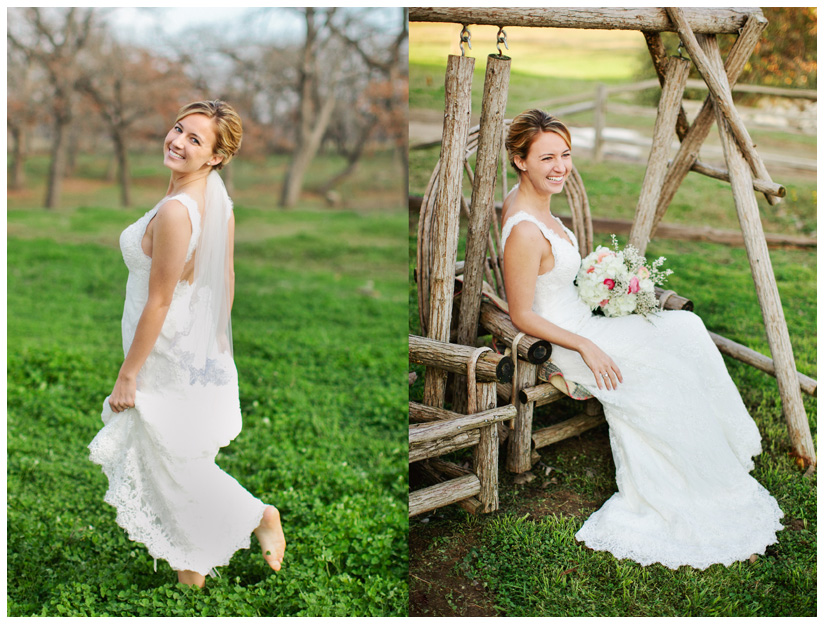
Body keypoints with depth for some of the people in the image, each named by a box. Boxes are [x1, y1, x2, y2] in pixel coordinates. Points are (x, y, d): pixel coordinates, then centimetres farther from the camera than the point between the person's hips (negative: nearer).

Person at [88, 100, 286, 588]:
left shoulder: (175, 211, -27)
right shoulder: (219, 199, 0)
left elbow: (158, 302, -23)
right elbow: (226, 281, 9)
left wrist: (128, 374, -14)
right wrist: (216, 341, 20)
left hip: (168, 355, -9)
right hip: (205, 352, 9)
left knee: (173, 464, 11)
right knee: (187, 463, 22)